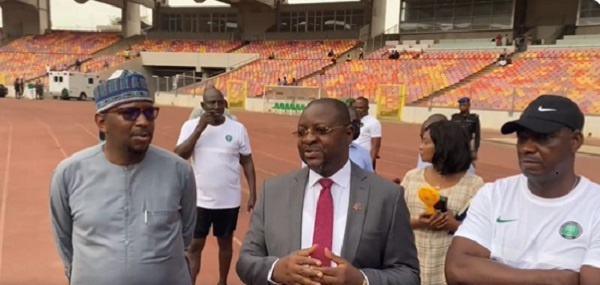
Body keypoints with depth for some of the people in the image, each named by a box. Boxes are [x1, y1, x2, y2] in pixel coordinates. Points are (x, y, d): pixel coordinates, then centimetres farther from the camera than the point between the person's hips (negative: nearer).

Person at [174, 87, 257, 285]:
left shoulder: (237, 128, -4)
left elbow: (247, 162, 2)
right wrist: (199, 129, -20)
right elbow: (179, 156, -14)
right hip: (200, 200, -1)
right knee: (194, 245, 6)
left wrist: (253, 194, -1)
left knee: (225, 242, 17)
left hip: (229, 200, 1)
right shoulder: (191, 126, -4)